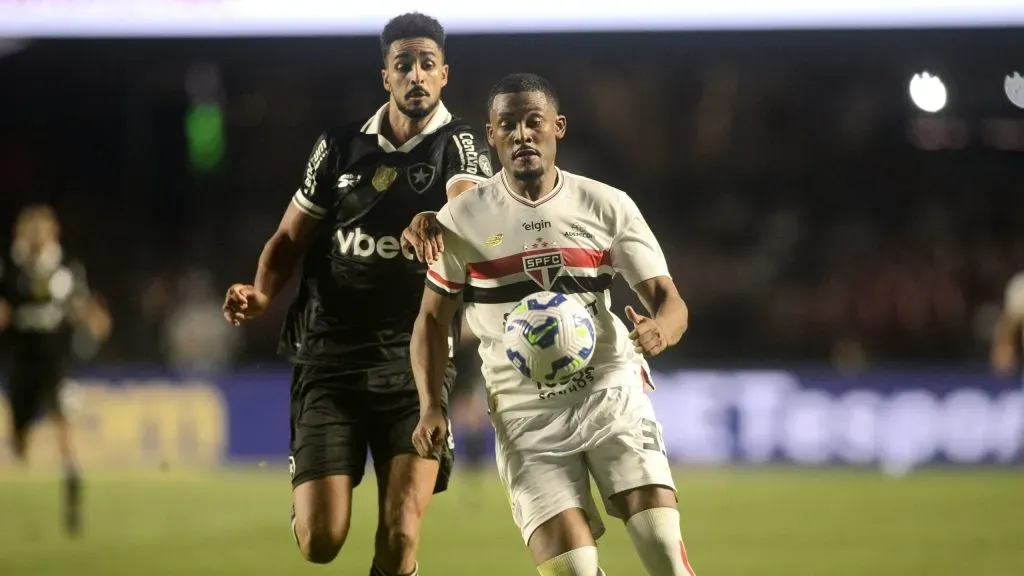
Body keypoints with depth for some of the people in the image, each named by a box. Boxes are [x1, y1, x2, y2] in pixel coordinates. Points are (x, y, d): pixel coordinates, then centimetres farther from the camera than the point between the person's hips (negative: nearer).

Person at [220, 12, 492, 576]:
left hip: (414, 360, -2)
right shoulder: (340, 148, 8)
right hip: (330, 356, 2)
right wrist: (261, 293, -6)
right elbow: (290, 238, 15)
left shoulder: (461, 147, -1)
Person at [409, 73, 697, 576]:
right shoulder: (461, 220, 0)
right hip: (526, 416, 0)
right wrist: (431, 406, -5)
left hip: (610, 391, 0)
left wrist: (660, 330, -25)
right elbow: (433, 319, 9)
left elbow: (668, 299, -1)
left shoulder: (608, 207, 0)